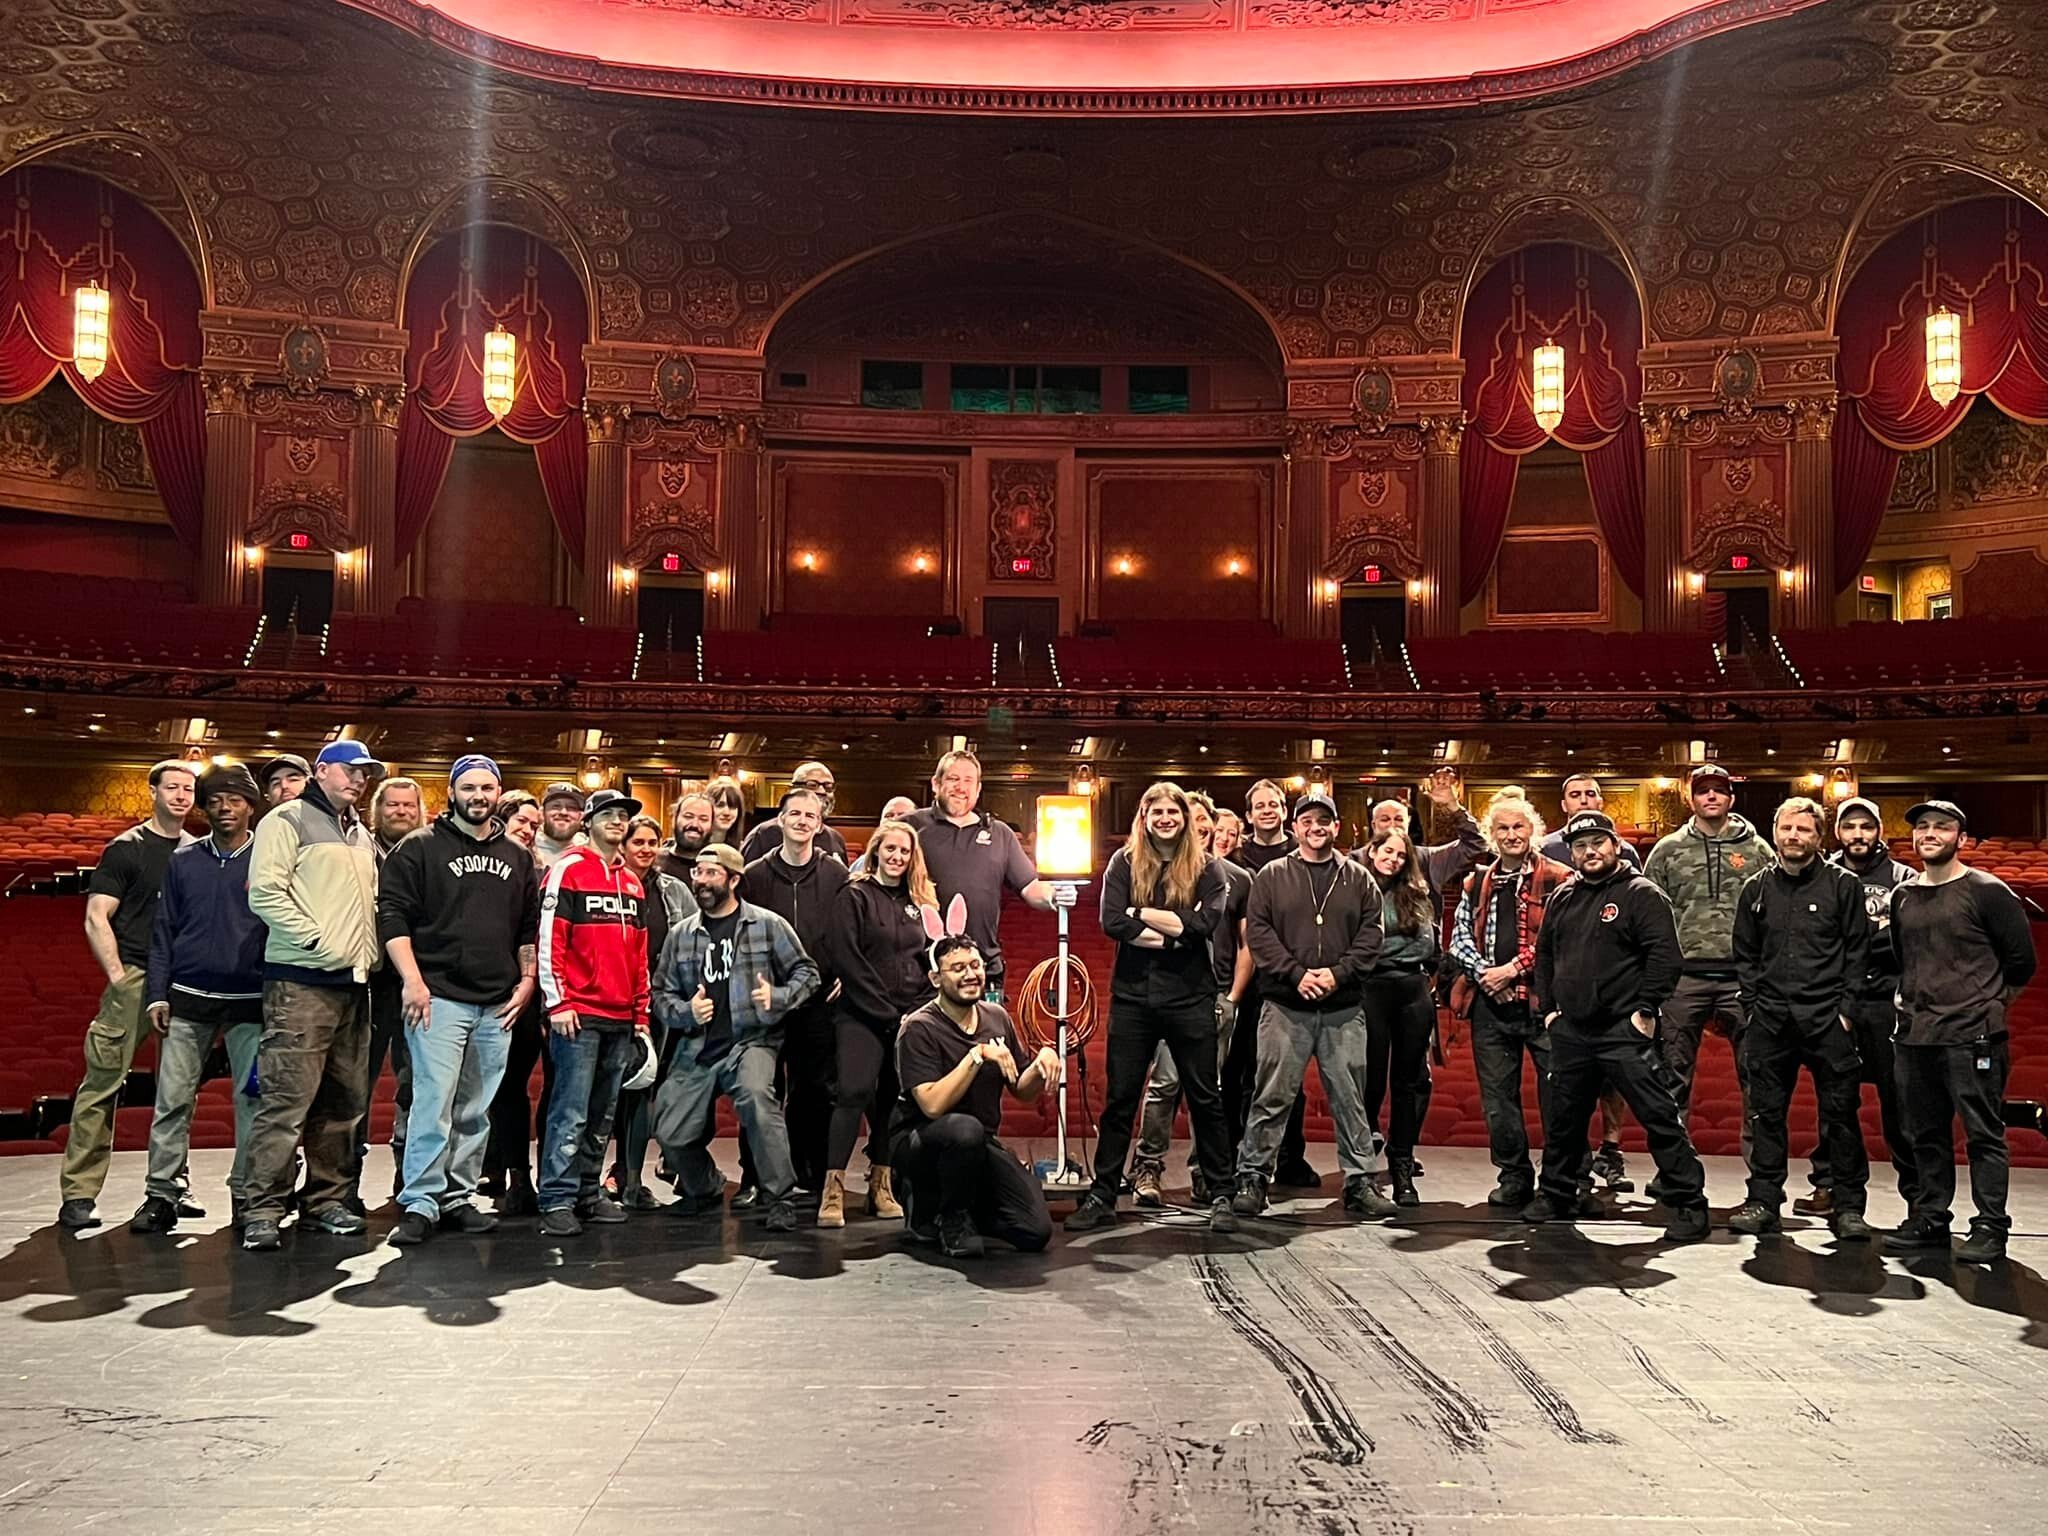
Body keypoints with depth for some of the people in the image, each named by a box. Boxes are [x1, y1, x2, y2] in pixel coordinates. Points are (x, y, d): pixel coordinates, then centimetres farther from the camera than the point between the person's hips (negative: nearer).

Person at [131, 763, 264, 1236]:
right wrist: (157, 993, 2)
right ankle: (162, 1193, 10)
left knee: (252, 1099, 1)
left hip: (250, 1001, -2)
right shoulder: (184, 860, 9)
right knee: (173, 1099, 1)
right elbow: (164, 929, 10)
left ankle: (247, 1195, 10)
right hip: (188, 999, 2)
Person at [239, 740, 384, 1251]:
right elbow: (265, 893, -11)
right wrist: (320, 942, -13)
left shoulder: (361, 834, 21)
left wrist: (368, 951, 9)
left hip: (354, 982, 8)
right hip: (301, 982, -7)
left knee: (343, 1100, 9)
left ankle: (325, 1200, 17)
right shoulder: (287, 821, -1)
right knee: (287, 1098, -10)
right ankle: (263, 1210, -4)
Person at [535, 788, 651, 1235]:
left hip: (621, 1018, 7)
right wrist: (558, 1002, -14)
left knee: (602, 1114, 11)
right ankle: (557, 1201, -2)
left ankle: (589, 1193, 20)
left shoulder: (633, 883, 17)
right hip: (578, 1014, -7)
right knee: (571, 1111, -7)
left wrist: (641, 1012, 17)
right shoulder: (568, 870, -3)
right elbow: (549, 940, -9)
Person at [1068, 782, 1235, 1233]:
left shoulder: (1204, 867, 3)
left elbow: (1205, 923, -14)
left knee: (1204, 1097, 7)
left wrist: (1142, 914, -13)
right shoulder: (1125, 862, 4)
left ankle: (1221, 1196, 17)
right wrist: (1173, 933, -13)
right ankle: (1102, 1195, 14)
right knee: (1119, 1099, 6)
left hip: (1189, 996, -1)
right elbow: (1111, 922, -9)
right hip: (1132, 995, 1)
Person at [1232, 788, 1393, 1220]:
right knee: (1272, 1098, 3)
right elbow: (1257, 932, -2)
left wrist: (1338, 973, -11)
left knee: (1349, 1098, 7)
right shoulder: (1271, 877, 5)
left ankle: (1359, 1183, 16)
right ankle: (1252, 1177, 12)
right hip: (1285, 1006, -1)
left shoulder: (1358, 879, 9)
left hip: (1344, 1008, 2)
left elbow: (1370, 936, 4)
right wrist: (1296, 973, -12)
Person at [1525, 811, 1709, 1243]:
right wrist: (1548, 1007, 16)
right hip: (1570, 1031, 6)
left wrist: (1645, 1009, -14)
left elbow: (1664, 955, -13)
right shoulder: (1562, 898, 14)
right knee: (1562, 1119, 14)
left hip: (1625, 1031, -6)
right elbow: (1544, 955, 23)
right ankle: (1555, 1195, 28)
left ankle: (1688, 1204, 3)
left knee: (1660, 1117, -6)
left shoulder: (1641, 894, -5)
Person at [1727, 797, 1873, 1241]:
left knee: (1839, 1113, 1)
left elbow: (1857, 954, 0)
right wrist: (1752, 1007, 5)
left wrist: (1846, 1010, -5)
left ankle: (1849, 1206, 11)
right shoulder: (1757, 888, 10)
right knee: (1766, 1113, 6)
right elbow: (1745, 955, 14)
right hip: (1770, 1018, 3)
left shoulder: (1843, 885, 1)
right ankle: (1763, 1200, 14)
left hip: (1827, 1018, -3)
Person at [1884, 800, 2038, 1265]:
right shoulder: (1903, 896, 13)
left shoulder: (1987, 891, -3)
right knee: (1925, 1136, 11)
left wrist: (1986, 1005, 6)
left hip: (1972, 1038, -6)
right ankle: (1928, 1220, 20)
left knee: (1984, 1135, -2)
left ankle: (1990, 1229, 5)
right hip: (1914, 1036, 6)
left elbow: (2021, 961, 0)